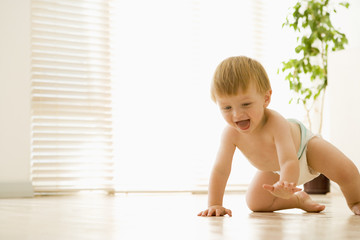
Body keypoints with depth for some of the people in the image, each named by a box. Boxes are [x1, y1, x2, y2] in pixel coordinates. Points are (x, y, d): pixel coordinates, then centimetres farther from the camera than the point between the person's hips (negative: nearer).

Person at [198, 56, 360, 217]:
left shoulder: (276, 123, -45)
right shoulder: (231, 133, -34)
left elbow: (289, 162, -55)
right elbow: (220, 170, -25)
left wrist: (285, 184, -77)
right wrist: (214, 204, -29)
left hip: (303, 145, -4)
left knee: (347, 172, -21)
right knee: (255, 203, -3)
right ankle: (300, 199, 20)